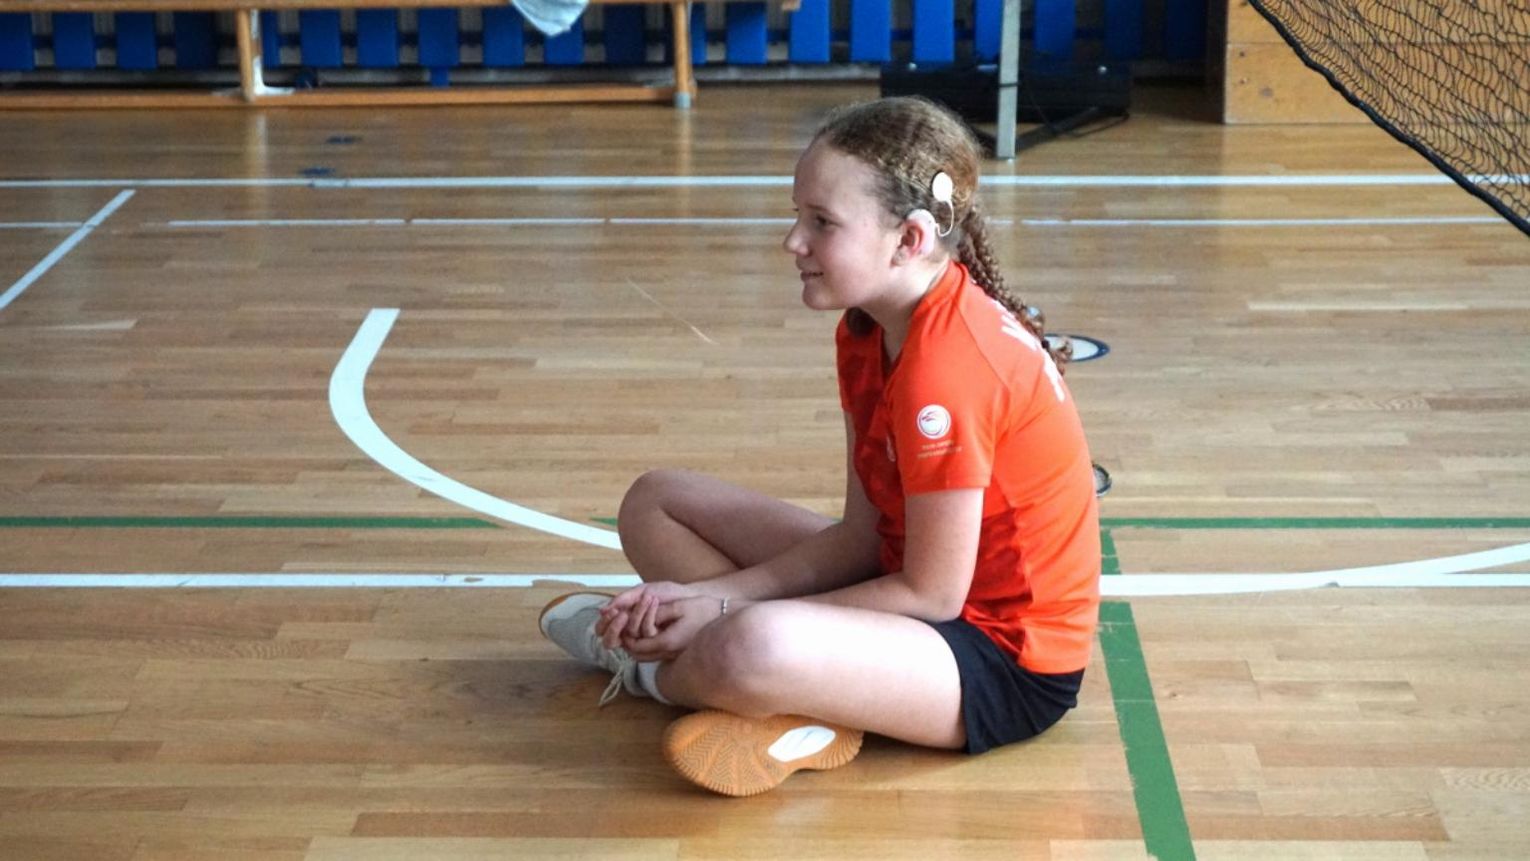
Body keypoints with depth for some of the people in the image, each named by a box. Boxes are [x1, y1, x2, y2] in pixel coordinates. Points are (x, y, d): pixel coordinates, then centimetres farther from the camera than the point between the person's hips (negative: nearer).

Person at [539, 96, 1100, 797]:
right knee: (655, 503, 10)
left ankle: (651, 670, -1)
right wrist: (711, 596, -10)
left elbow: (930, 595, -22)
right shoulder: (868, 333, 3)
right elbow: (861, 536, 3)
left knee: (753, 649, -39)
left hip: (1008, 661, -10)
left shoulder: (944, 366, -27)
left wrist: (725, 611, -17)